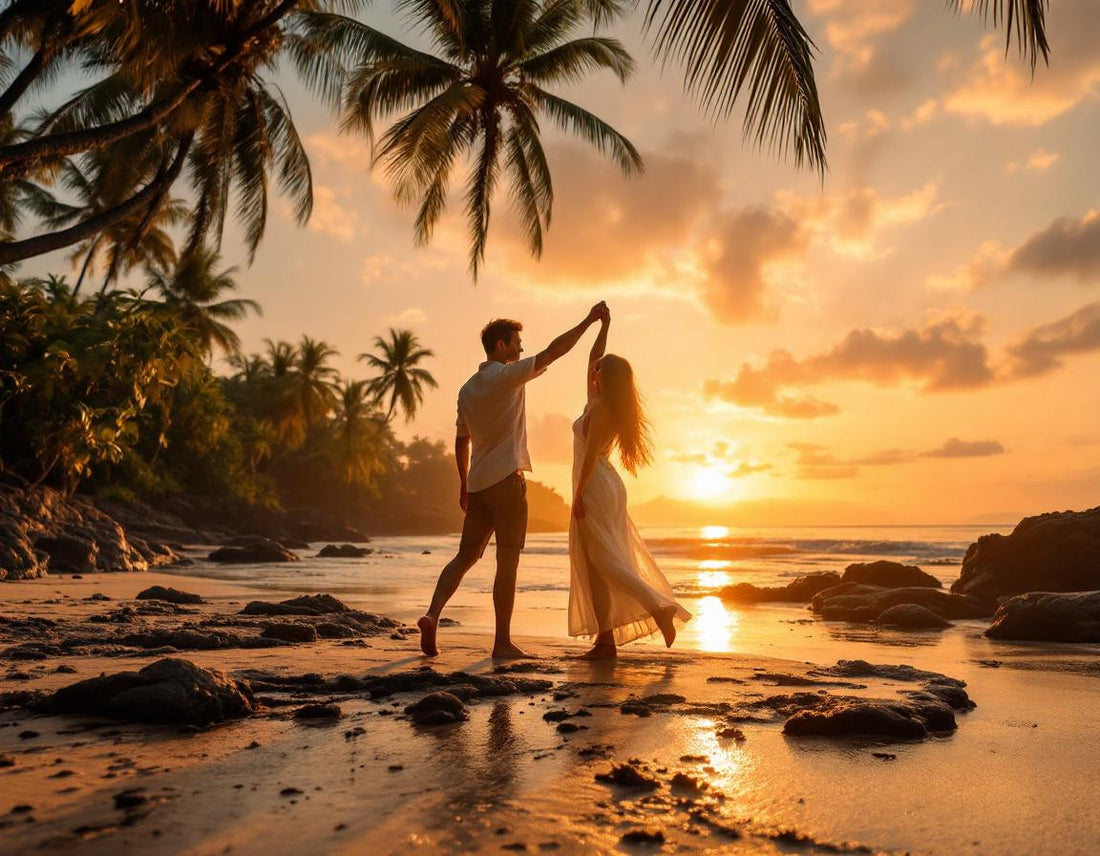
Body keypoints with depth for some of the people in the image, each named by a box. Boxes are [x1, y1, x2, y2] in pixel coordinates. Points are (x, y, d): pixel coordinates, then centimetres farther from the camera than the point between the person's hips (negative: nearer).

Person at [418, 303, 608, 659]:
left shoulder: (467, 389, 14)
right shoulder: (507, 376, -8)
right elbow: (553, 352, -8)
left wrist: (464, 484, 24)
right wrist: (588, 321, 0)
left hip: (477, 483, 7)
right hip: (506, 480, -7)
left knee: (465, 555, 13)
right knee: (507, 563, -2)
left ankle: (432, 614, -2)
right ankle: (503, 642, 3)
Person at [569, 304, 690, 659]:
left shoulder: (599, 408, -12)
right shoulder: (597, 402, 13)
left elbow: (591, 453, -18)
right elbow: (591, 360, 23)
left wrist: (578, 494, -19)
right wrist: (603, 327, 26)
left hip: (595, 488, -9)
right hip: (605, 487, 9)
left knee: (605, 561, -10)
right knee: (594, 567, 7)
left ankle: (660, 607, -15)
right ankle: (605, 640, 8)